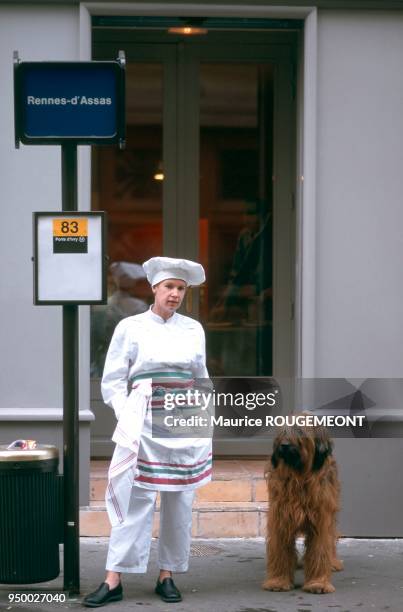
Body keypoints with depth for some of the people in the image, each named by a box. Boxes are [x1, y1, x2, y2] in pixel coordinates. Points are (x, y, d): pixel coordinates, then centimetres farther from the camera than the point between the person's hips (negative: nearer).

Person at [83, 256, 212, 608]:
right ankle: (113, 581, -5)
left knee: (179, 503, 4)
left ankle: (167, 577, 13)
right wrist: (128, 419, -9)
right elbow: (113, 381, 2)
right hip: (143, 424, -3)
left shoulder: (194, 329, 10)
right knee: (134, 501, -7)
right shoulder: (130, 328, 1)